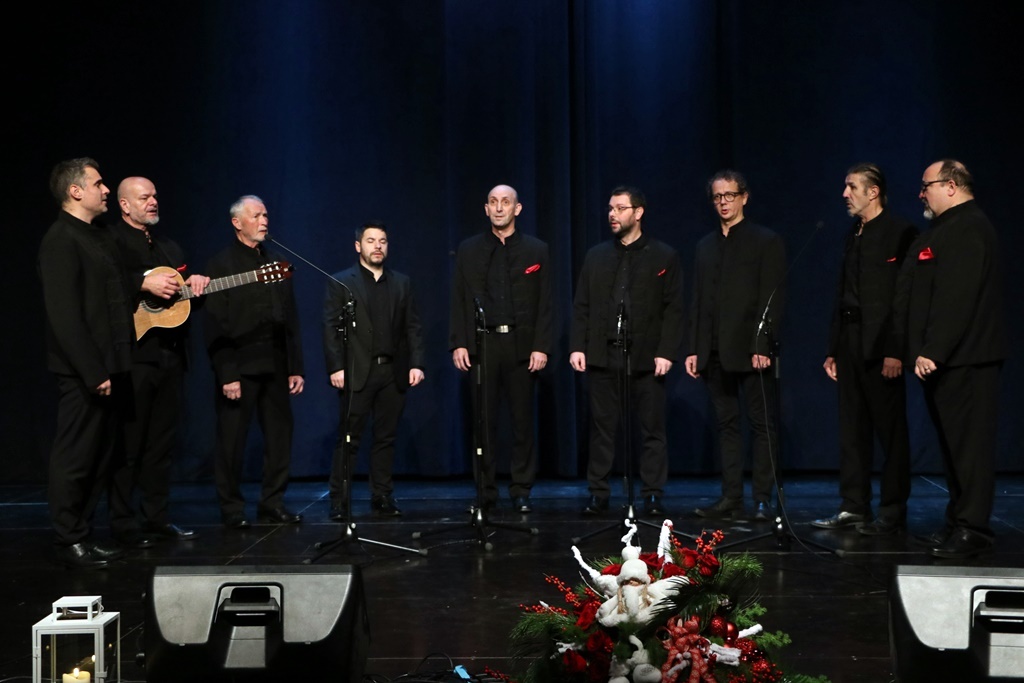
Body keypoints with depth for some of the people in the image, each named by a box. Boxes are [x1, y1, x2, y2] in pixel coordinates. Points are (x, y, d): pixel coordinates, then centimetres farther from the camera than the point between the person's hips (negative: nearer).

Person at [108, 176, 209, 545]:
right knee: (129, 442, -2)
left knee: (162, 441, 11)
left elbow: (185, 286, 21)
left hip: (170, 354, 7)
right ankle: (124, 522, 5)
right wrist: (144, 283, -25)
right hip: (133, 353, -7)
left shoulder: (168, 245, 21)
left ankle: (157, 516, 18)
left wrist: (195, 282, 0)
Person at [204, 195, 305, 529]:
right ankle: (232, 508, 13)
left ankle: (272, 503, 18)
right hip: (240, 367, -5)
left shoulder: (276, 264, 13)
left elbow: (290, 321, 13)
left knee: (280, 436, 7)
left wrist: (295, 368, 8)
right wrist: (227, 375, -15)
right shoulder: (221, 264, -3)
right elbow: (216, 326, -9)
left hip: (275, 367, 5)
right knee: (232, 441, 2)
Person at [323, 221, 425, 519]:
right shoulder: (341, 282, 4)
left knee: (386, 438, 8)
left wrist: (416, 364, -1)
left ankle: (382, 497, 16)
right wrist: (336, 367, -12)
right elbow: (331, 328, -2)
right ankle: (339, 501, 4)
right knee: (348, 439, -2)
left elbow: (412, 327, 10)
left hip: (393, 372, 3)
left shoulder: (402, 283, 14)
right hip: (357, 372, -3)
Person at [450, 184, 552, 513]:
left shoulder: (536, 250, 7)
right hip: (481, 345, 1)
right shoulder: (468, 250, 9)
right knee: (483, 421, 4)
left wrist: (541, 347, -6)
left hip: (521, 346, 0)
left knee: (523, 420, 4)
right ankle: (485, 490, 12)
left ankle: (521, 491, 12)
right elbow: (459, 301, 6)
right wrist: (458, 344, -3)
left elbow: (544, 304, 3)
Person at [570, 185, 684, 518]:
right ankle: (598, 494, 13)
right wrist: (577, 347, 0)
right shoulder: (596, 256, 12)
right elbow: (581, 306, 10)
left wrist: (666, 352, -10)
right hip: (602, 354, 2)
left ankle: (652, 495, 12)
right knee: (601, 428, 6)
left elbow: (673, 309, -1)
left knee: (652, 429, 3)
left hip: (647, 357, -2)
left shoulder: (664, 256, 3)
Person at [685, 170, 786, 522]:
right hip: (715, 352, 5)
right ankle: (731, 498, 12)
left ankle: (763, 499, 4)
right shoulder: (705, 245, 16)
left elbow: (772, 298, -7)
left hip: (751, 350, -5)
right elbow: (698, 301, 15)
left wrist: (763, 344, -16)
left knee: (763, 425, 0)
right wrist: (694, 348, 9)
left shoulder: (766, 241, 1)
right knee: (727, 425, 8)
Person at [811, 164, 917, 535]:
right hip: (849, 344, 8)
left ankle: (893, 512, 5)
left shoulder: (900, 233, -7)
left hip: (881, 348, -8)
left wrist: (895, 350, -19)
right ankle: (854, 507, 16)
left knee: (890, 430, -1)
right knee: (852, 430, 9)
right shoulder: (853, 236, 17)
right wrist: (833, 349, 15)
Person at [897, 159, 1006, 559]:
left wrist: (933, 352, -23)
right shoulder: (945, 228, 20)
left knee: (969, 442, -7)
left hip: (964, 358, -10)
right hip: (945, 359, 10)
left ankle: (972, 530, -3)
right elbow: (917, 295, 19)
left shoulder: (967, 228, -13)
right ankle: (958, 522, 19)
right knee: (953, 442, 13)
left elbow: (957, 298, -22)